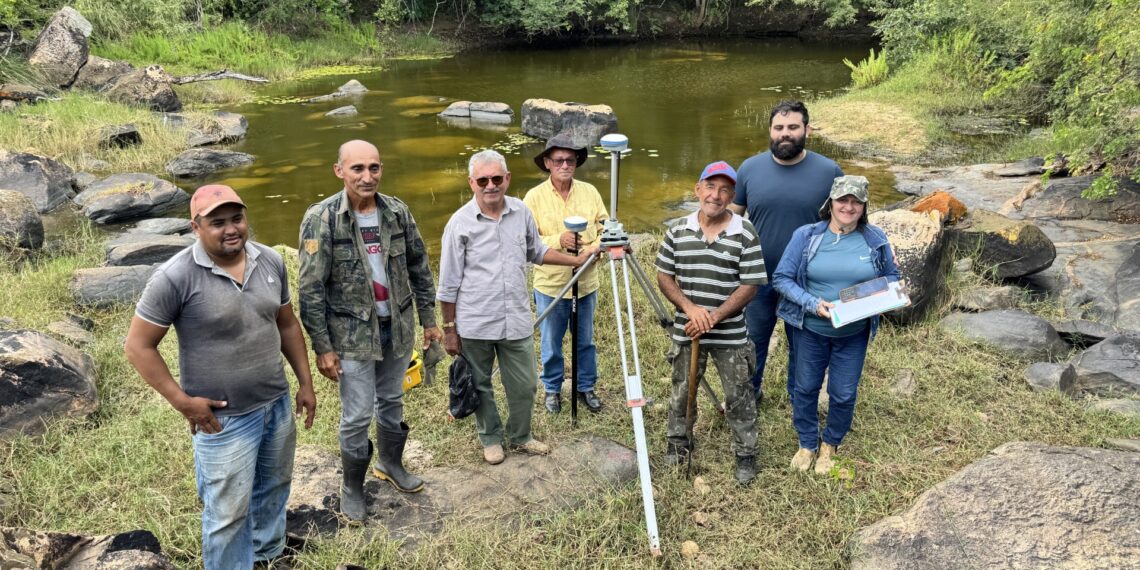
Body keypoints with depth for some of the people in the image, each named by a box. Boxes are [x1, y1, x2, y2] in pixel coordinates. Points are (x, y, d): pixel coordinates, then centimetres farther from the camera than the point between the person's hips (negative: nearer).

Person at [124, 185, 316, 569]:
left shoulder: (270, 261, -3)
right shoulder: (176, 277, -20)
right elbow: (138, 346, -14)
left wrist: (305, 382, 9)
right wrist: (182, 401, -16)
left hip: (278, 404, 6)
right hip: (223, 419, -6)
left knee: (274, 487, 25)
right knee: (228, 513, 9)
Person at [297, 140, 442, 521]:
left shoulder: (397, 212, -4)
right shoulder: (321, 219, -15)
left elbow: (418, 268, 6)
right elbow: (311, 289, -13)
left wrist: (428, 320, 8)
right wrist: (323, 348, -13)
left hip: (397, 326, 4)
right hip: (353, 333, -4)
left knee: (392, 400, 20)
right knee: (357, 415, 3)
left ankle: (390, 464, 43)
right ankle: (351, 487, 25)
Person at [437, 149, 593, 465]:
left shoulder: (521, 212, 0)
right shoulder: (460, 223, -11)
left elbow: (537, 252, 19)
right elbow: (449, 284, -6)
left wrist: (576, 260, 14)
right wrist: (449, 329, -4)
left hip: (517, 320, 3)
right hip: (475, 324, -3)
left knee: (525, 385, 14)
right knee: (480, 386, 14)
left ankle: (521, 436, 38)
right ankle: (491, 438, 37)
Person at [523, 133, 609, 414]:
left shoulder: (589, 191, 0)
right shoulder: (534, 197, -8)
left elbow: (605, 229, 4)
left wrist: (593, 248, -17)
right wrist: (558, 241, -26)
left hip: (586, 283, 3)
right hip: (550, 285, -2)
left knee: (586, 341, 16)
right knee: (551, 344, 11)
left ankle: (586, 387, 34)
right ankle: (553, 390, 31)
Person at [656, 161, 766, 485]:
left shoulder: (745, 234, -9)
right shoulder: (678, 231, -2)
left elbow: (750, 286, -11)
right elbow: (664, 277, 1)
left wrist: (714, 317, -19)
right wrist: (690, 308, -15)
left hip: (730, 335, -2)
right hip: (686, 331, 2)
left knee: (739, 397, 7)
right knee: (682, 390, 18)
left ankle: (746, 455, 25)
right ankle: (677, 442, 39)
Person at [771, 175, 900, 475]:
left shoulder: (875, 239, -5)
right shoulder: (806, 236, -11)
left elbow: (892, 277, 8)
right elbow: (782, 278, -10)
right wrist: (813, 303, -24)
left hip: (854, 334, 1)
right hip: (811, 329, -1)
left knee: (843, 394, 11)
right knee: (806, 388, 14)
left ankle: (830, 445, 38)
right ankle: (807, 443, 38)